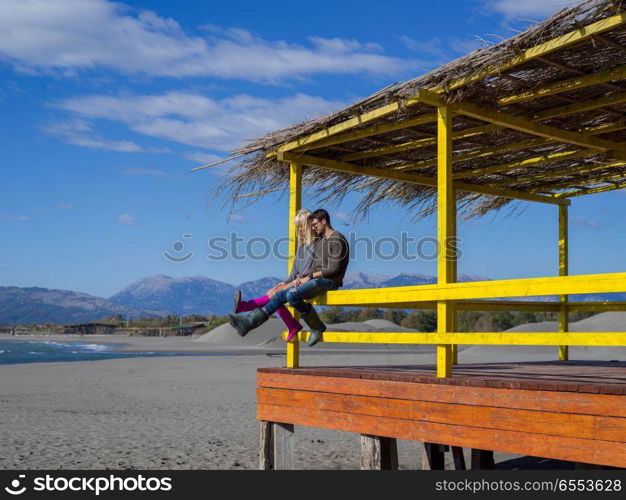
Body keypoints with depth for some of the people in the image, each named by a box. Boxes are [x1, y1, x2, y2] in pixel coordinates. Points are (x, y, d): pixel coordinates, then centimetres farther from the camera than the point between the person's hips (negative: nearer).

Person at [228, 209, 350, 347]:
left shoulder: (338, 239, -7)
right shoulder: (320, 241, 23)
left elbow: (334, 268, -16)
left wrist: (310, 277, -14)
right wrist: (301, 278, 3)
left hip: (328, 281, -9)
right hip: (315, 280, 9)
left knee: (292, 295, -28)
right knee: (280, 295, -4)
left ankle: (317, 327, -12)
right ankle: (248, 322, -10)